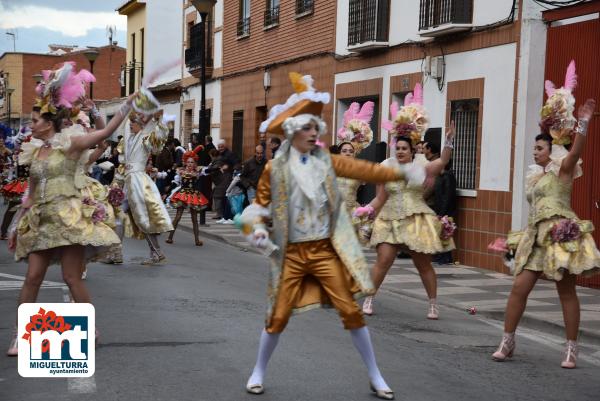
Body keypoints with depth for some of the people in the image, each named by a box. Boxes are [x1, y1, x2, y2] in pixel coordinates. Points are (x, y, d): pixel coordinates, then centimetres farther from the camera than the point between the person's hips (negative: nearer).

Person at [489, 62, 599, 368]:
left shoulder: (562, 169, -3)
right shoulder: (535, 176, 20)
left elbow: (575, 150, -19)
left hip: (560, 236, -7)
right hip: (537, 236, 7)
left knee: (566, 291, -1)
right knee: (519, 287, -1)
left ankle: (572, 349, 5)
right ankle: (507, 342, 6)